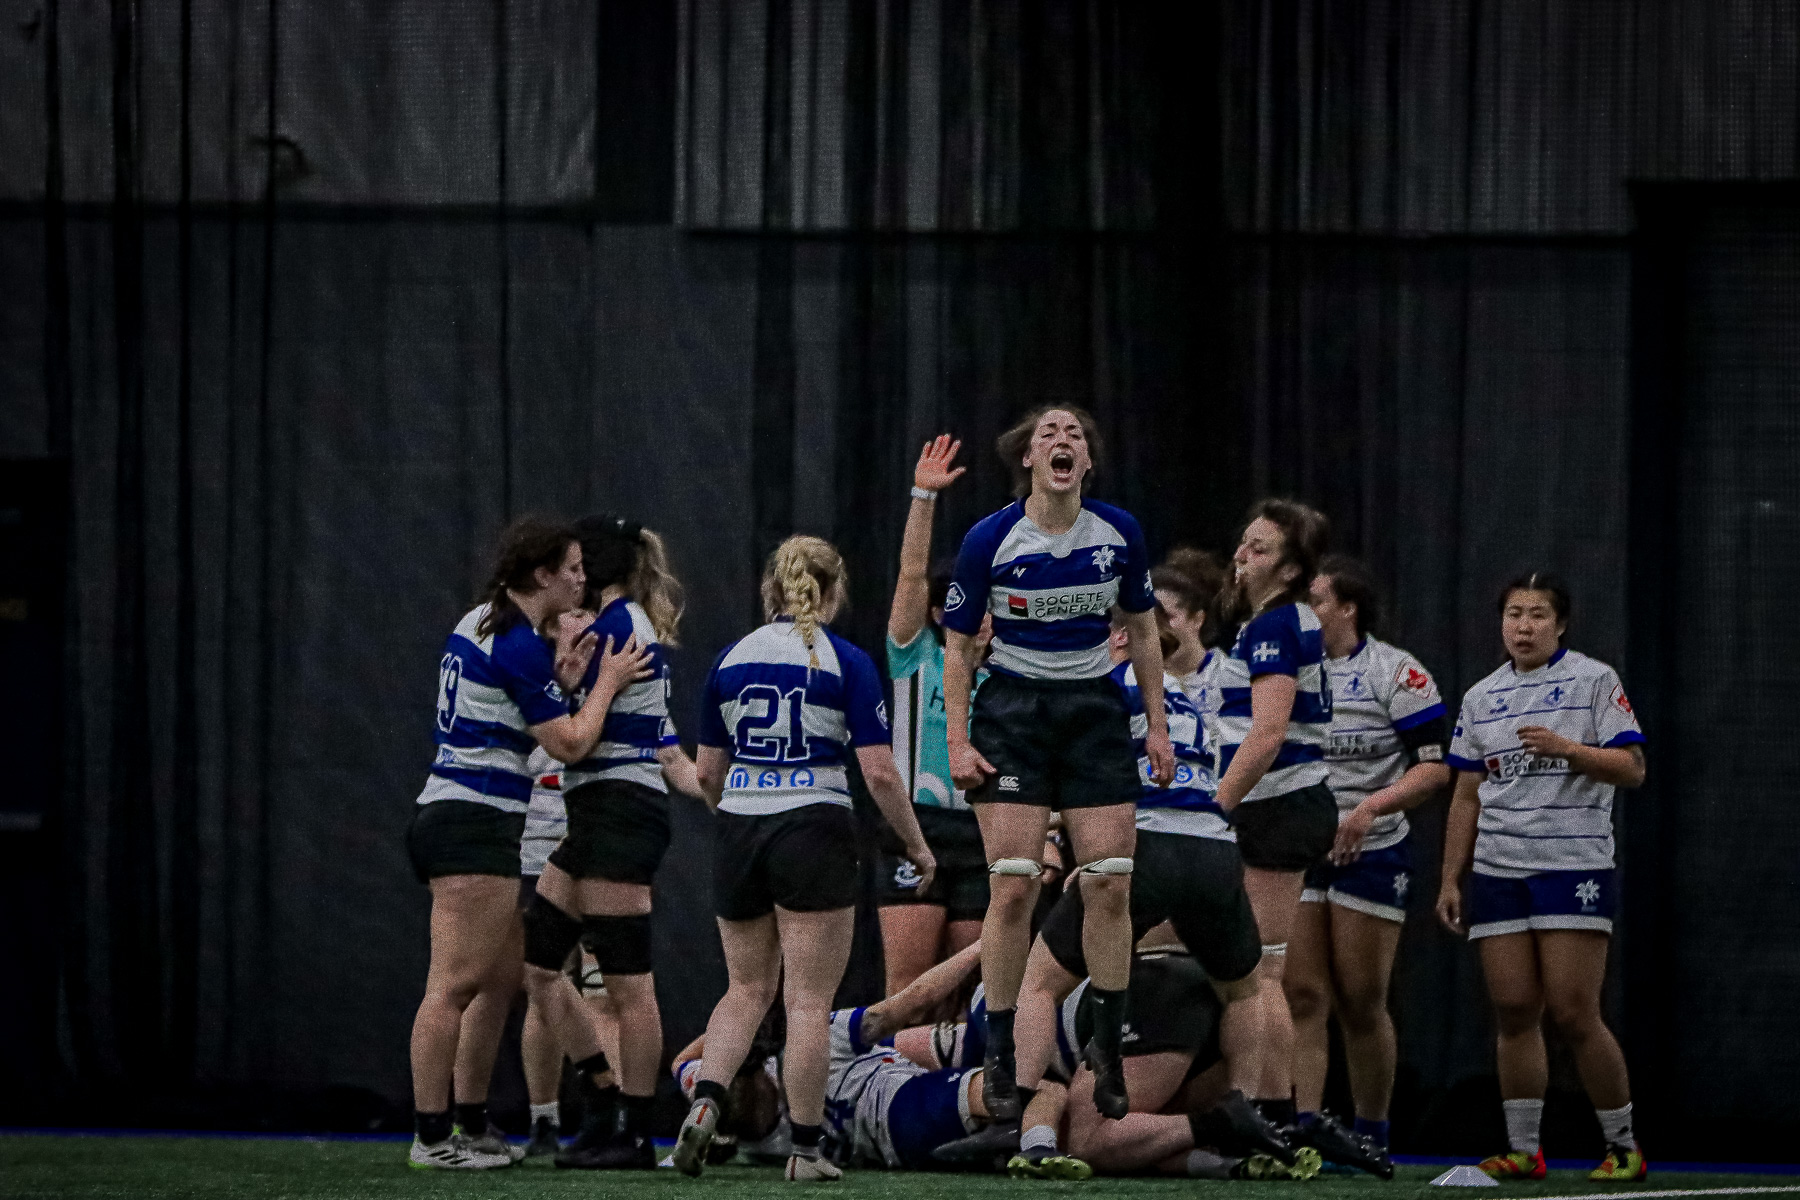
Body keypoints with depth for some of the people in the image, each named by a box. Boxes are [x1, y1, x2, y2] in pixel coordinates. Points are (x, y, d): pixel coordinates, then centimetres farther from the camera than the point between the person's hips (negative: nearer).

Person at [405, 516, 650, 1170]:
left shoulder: (478, 625, 14)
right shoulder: (520, 644, -15)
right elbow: (569, 743, -12)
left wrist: (563, 675, 12)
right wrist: (607, 681, 1)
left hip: (448, 816, 10)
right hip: (474, 827, -10)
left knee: (502, 978, 15)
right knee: (456, 984, -10)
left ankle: (470, 1125, 18)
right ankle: (431, 1137, -11)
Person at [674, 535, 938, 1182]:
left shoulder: (730, 660, 6)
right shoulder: (846, 662, -5)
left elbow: (707, 772, 10)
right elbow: (879, 772, -9)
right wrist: (917, 846, 4)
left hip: (739, 833, 4)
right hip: (814, 831, -4)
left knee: (747, 989, 16)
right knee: (809, 1001, 1)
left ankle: (705, 1100, -8)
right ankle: (805, 1148, 1)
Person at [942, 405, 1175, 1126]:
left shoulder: (1119, 533, -2)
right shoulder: (990, 540, -10)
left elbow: (1142, 631, 11)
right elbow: (958, 646, -1)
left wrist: (1157, 726, 10)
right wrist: (957, 742, -6)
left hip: (1095, 714, 3)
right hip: (1013, 714, -3)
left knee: (1111, 882, -4)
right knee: (1014, 886, -10)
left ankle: (1107, 1046, 10)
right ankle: (999, 1059, -1)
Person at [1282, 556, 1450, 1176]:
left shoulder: (1395, 672, -5)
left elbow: (1434, 768, -9)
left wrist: (1372, 805, -20)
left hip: (1369, 851, -4)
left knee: (1361, 1001, -1)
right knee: (1302, 994, -7)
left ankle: (1371, 1133, 9)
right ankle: (1305, 1125, -12)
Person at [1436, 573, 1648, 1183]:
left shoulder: (1594, 680, 1)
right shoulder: (1481, 698, 15)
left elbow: (1631, 767, -4)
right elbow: (1467, 796, 19)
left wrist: (1566, 748, -18)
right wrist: (1450, 879, 14)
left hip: (1574, 867, -5)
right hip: (1498, 873, 5)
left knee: (1574, 1014, -10)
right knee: (1513, 1012, -1)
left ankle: (1624, 1147, 1)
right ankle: (1523, 1150, 2)